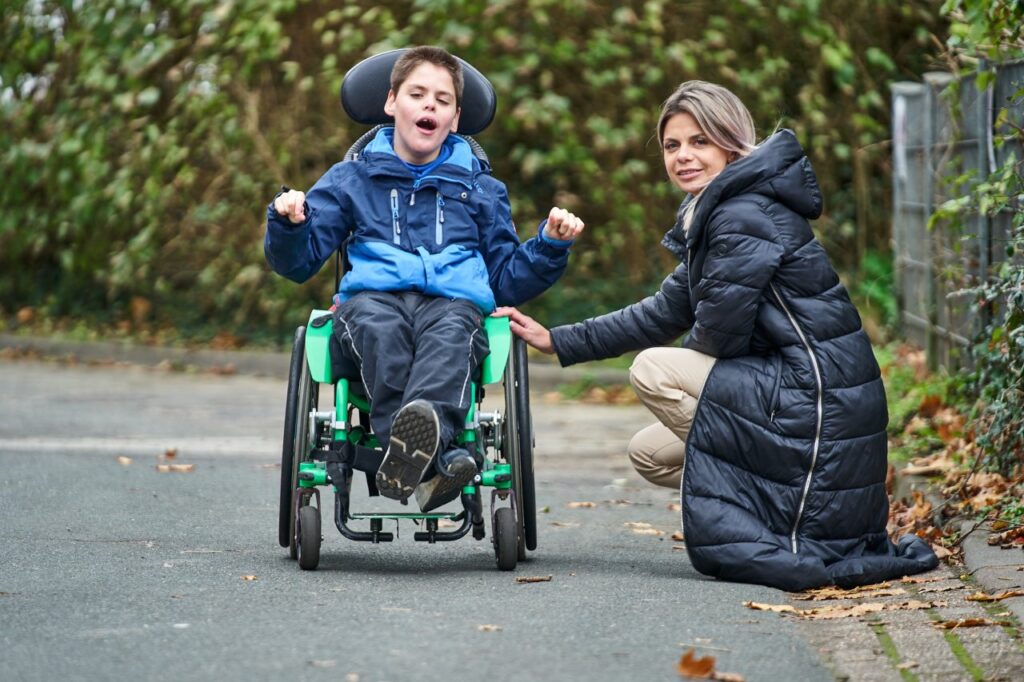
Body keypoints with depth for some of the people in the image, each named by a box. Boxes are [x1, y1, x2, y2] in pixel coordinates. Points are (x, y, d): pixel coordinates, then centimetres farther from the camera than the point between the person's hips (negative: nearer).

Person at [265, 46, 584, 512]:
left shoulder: (480, 189, 28)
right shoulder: (352, 180, 24)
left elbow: (509, 281, 26)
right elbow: (297, 262, 19)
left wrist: (550, 246, 9)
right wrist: (288, 222, -2)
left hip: (454, 300, 0)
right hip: (373, 296, 0)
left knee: (450, 333, -39)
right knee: (379, 327, -39)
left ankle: (424, 430, -67)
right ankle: (436, 462, -57)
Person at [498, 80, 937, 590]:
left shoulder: (745, 218, -17)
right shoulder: (714, 215, 15)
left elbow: (719, 333, -20)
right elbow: (666, 313, 19)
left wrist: (692, 356, 5)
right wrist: (556, 341, 17)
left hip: (814, 397, -10)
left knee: (653, 369, -13)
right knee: (650, 453, 13)